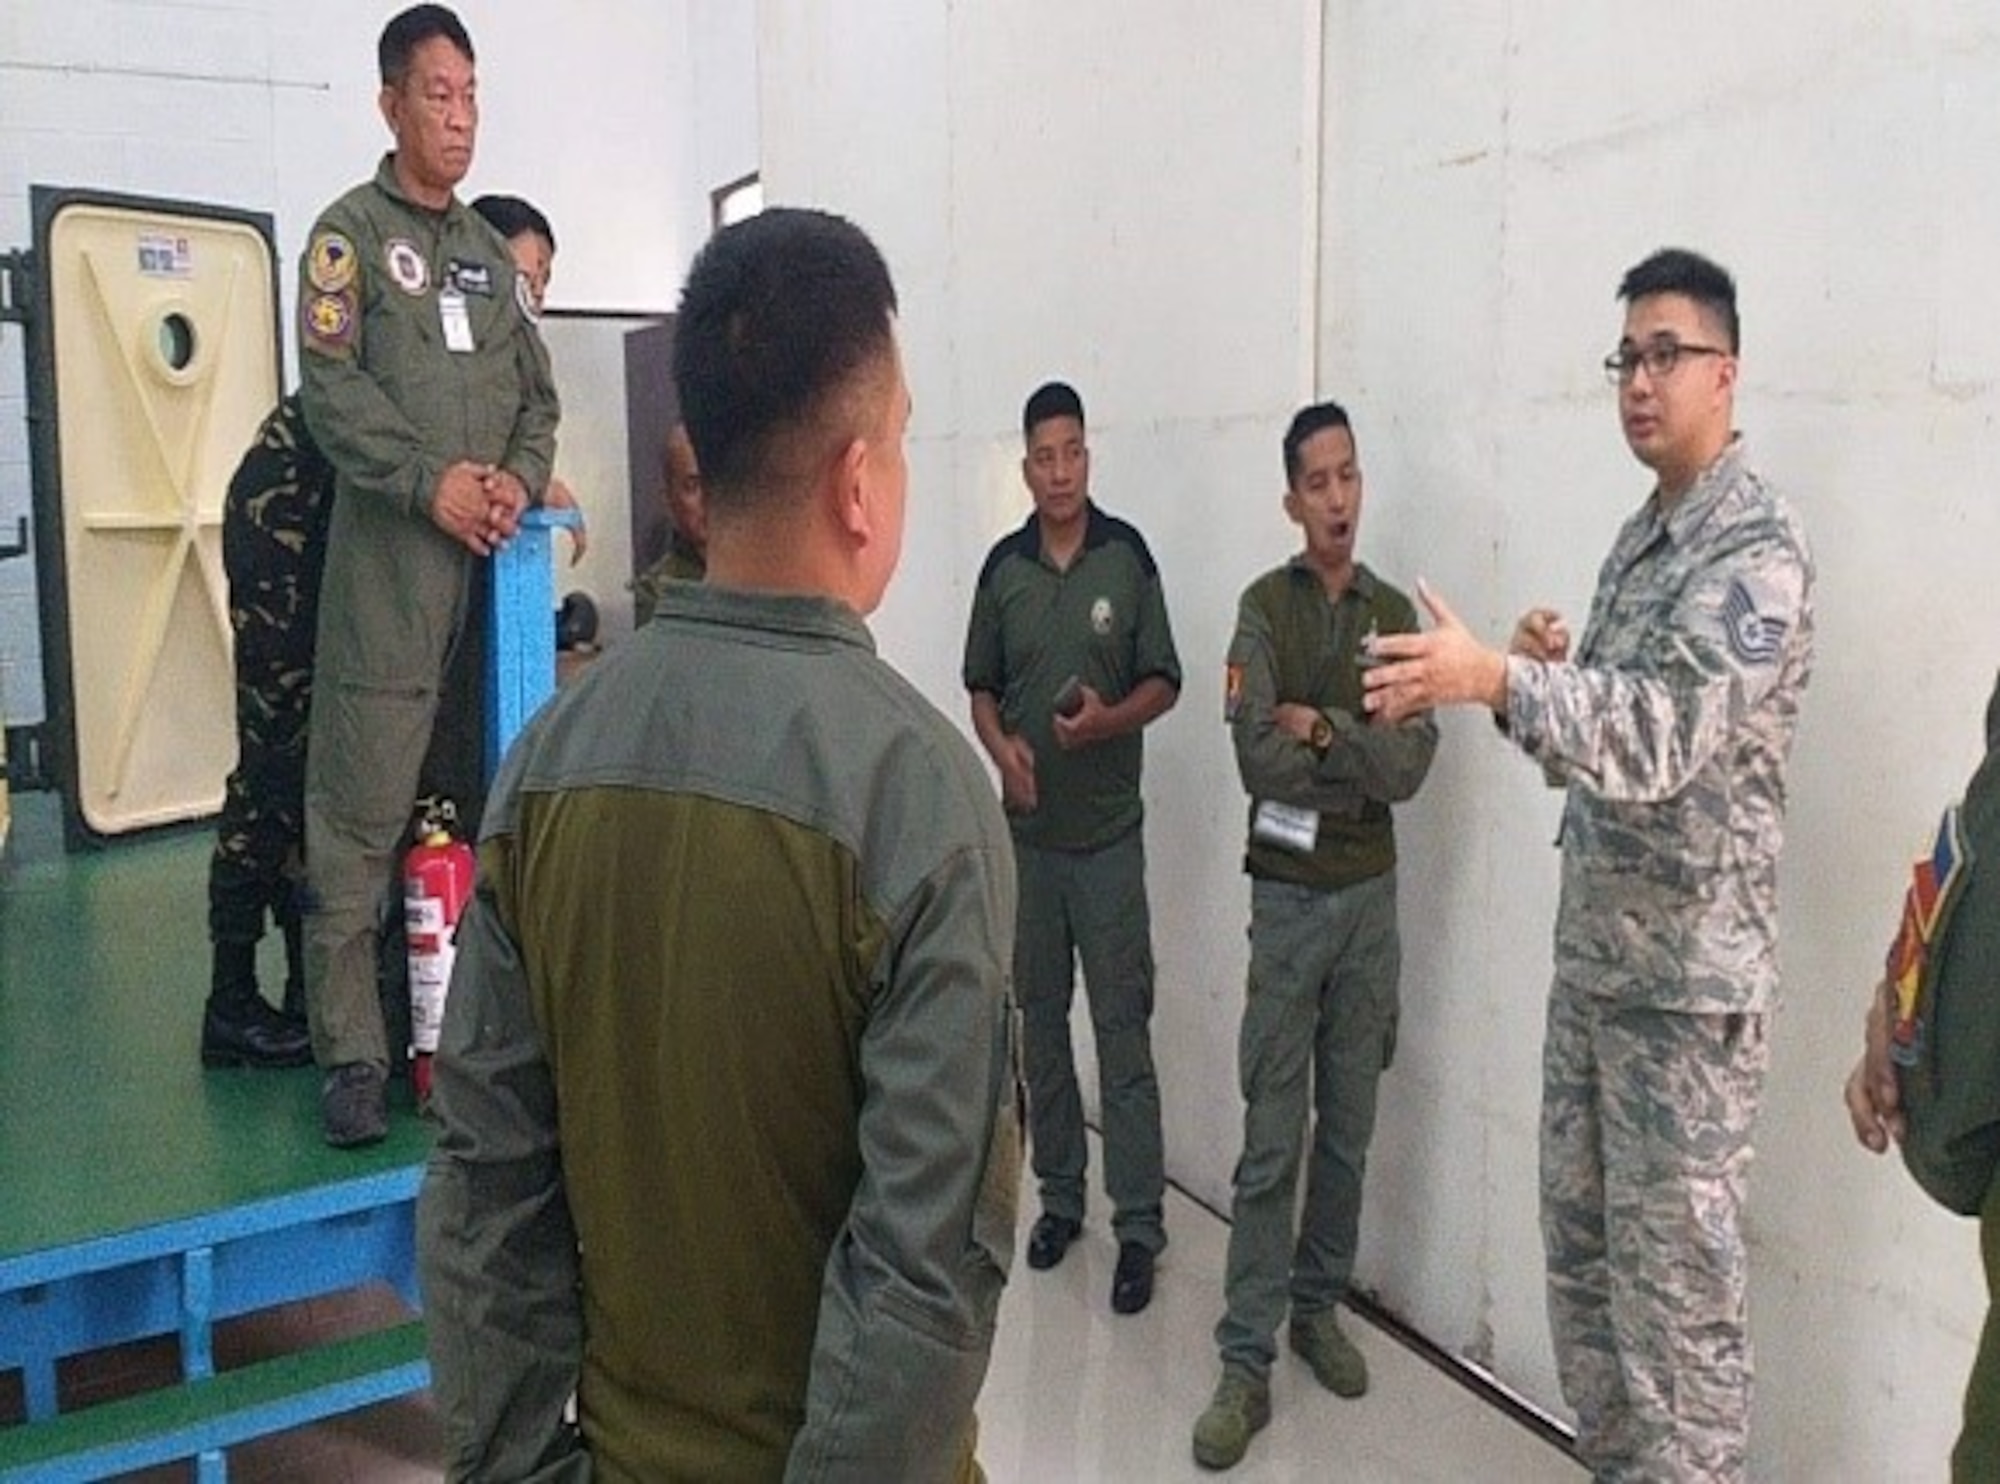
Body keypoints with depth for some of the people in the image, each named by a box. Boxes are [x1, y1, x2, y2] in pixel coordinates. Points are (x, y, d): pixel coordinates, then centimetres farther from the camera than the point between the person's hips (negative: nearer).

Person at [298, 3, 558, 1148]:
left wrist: (520, 479, -1)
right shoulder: (351, 233, 5)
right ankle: (353, 1052, 1)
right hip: (388, 565, -5)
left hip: (494, 561, 5)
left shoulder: (492, 252, 21)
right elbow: (331, 387, -6)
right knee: (362, 816, -5)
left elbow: (539, 394, 18)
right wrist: (431, 482, -15)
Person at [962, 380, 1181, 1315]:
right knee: (1040, 1021, 13)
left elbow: (1163, 681, -1)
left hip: (1108, 834, -4)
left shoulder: (1127, 556, -4)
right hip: (1028, 832, 4)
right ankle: (1059, 1195, 27)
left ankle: (1139, 1228, 6)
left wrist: (1106, 719, -19)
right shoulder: (1003, 567, 5)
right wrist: (1001, 747, -7)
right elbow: (980, 688, 12)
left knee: (1122, 1030, -2)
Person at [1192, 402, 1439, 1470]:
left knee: (1349, 1129, 13)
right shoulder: (1265, 608, -5)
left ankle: (1318, 1310, 30)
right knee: (1272, 1142, -2)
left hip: (1372, 898, 4)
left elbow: (1412, 767, -7)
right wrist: (1363, 755, -10)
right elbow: (1260, 761, -17)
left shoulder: (1393, 615, 5)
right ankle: (1246, 1366, 5)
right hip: (1289, 899, -4)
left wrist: (1319, 728, -15)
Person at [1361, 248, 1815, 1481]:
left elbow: (1665, 739, -28)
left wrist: (1498, 680, -40)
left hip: (1689, 981, -9)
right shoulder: (1639, 536, 13)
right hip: (1593, 961, 9)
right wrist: (1549, 672, -6)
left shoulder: (1759, 544, -14)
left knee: (1677, 1285, 2)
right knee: (1581, 1248, 18)